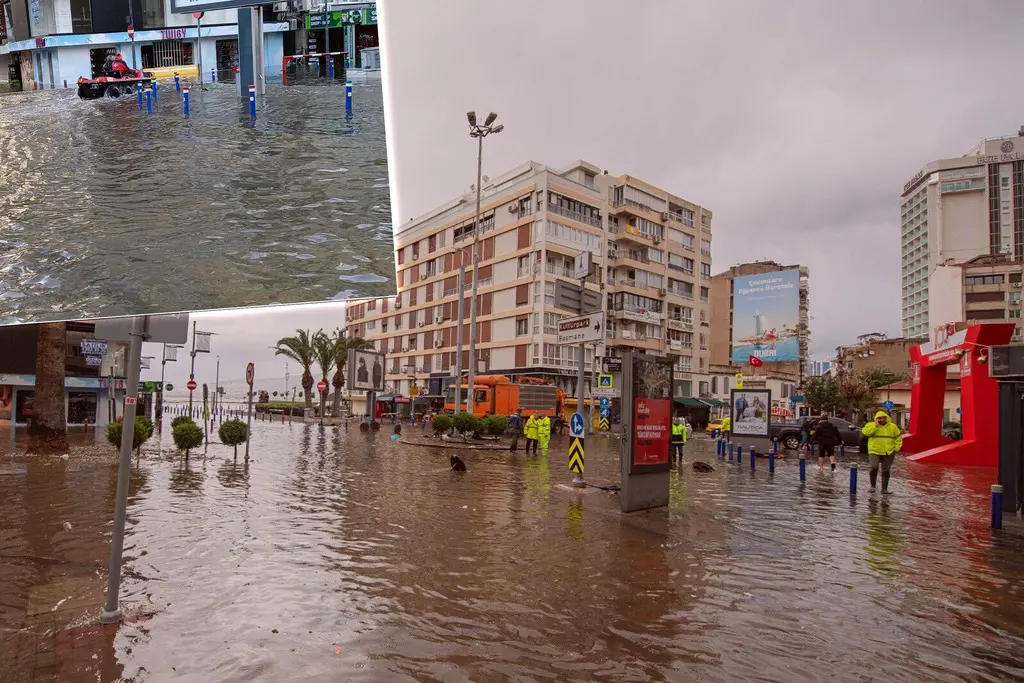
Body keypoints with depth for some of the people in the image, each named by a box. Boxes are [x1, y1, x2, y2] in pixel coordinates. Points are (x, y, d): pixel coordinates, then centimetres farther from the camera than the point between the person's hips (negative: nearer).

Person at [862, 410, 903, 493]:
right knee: (874, 467, -19)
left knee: (885, 471, 7)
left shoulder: (893, 426, 8)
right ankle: (872, 485, -3)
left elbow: (898, 438, 12)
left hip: (888, 453, 2)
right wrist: (875, 425, -19)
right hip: (874, 452, -2)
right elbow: (865, 432, -16)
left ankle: (884, 488, 16)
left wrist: (896, 448, 1)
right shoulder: (871, 425, 2)